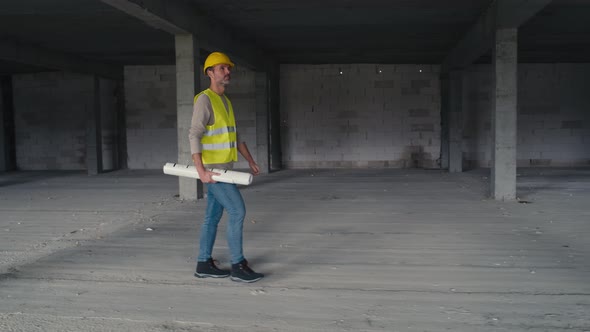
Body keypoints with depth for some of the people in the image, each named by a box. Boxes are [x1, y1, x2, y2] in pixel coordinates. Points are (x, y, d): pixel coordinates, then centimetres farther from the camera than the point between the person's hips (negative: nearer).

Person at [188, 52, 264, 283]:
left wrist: (251, 161, 20)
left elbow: (234, 136, 21)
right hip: (212, 169, -9)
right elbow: (194, 135, -24)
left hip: (222, 167, 9)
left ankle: (204, 265, 18)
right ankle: (238, 266, -5)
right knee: (237, 211, -12)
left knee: (213, 216, 10)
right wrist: (201, 171, -32)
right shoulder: (204, 100, -15)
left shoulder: (224, 101, 15)